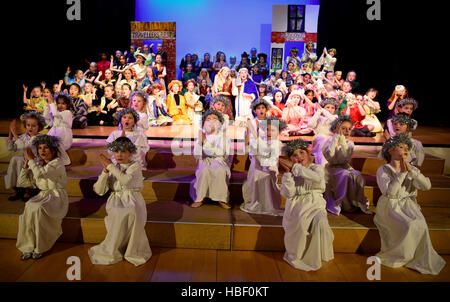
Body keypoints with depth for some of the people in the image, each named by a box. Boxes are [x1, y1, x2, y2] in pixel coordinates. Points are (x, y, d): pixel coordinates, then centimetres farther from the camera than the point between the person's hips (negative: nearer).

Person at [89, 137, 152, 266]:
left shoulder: (135, 166, -2)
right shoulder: (111, 169, 10)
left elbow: (125, 180, -24)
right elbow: (99, 190, 2)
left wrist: (110, 165, -17)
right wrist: (105, 171, -11)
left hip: (133, 200, -2)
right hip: (116, 200, 2)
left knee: (132, 213, -36)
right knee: (119, 214, -33)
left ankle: (134, 250, -15)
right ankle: (112, 250, -13)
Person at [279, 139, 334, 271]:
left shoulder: (317, 168, 6)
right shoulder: (290, 173, 8)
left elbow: (317, 178, -21)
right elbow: (288, 194, -6)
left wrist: (295, 167, -18)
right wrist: (287, 172, -15)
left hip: (315, 204, 0)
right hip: (297, 205, 0)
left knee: (320, 221, -30)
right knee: (300, 220, -31)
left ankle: (315, 256, -7)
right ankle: (297, 254, -10)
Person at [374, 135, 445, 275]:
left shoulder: (412, 169, 7)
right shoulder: (383, 170, -6)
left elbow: (427, 186, -9)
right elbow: (389, 192, -19)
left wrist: (411, 170, -21)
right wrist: (402, 173, -22)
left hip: (408, 205, 4)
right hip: (390, 207, -4)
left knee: (419, 225, -22)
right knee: (409, 226, -26)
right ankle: (400, 255, -3)